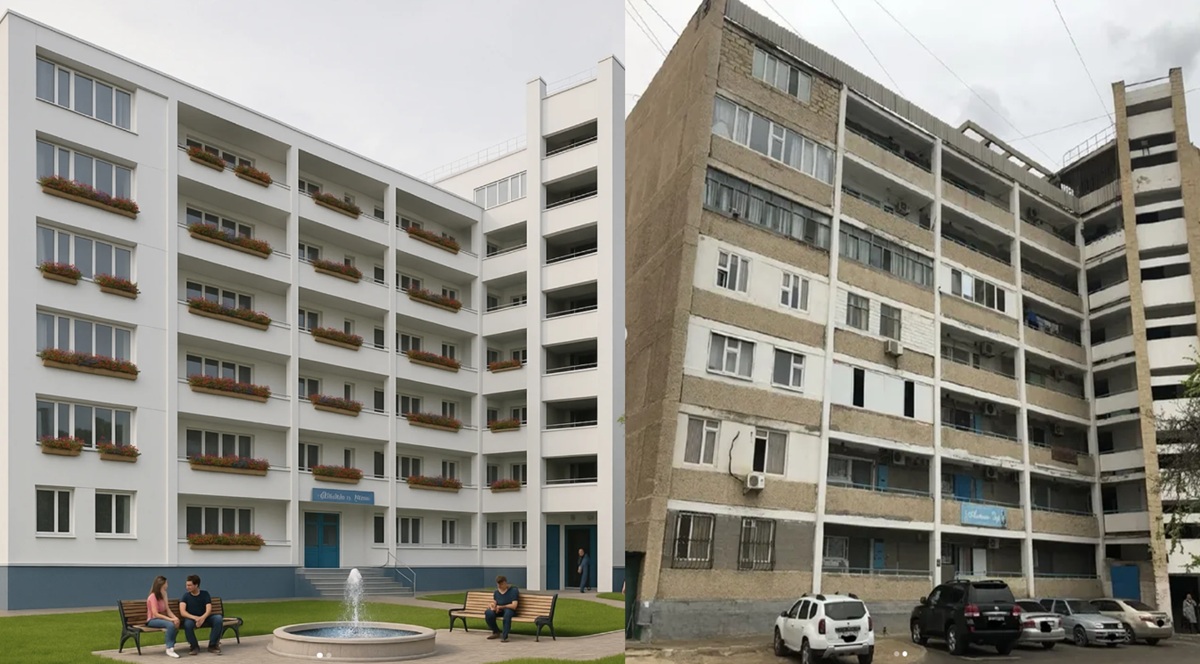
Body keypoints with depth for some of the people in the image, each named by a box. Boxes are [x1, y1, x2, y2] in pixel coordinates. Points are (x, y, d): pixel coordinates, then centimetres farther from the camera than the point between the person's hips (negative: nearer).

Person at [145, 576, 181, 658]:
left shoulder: (163, 595, 11)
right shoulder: (153, 597, -14)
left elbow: (168, 610, 3)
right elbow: (155, 614, -22)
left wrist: (175, 617, -17)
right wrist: (170, 619, -27)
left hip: (161, 618, 7)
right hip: (152, 620, -7)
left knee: (176, 623, -25)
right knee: (170, 624, -34)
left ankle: (171, 645, -13)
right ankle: (169, 649, -28)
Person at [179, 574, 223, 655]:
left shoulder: (205, 594, 1)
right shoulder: (186, 596, -1)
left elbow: (208, 610, -10)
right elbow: (182, 612, -15)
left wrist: (202, 618, -34)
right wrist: (195, 618, -32)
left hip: (204, 618, 1)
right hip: (192, 618, -1)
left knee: (218, 618, -28)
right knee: (187, 624, -37)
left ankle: (212, 645, -20)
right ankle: (195, 647, -16)